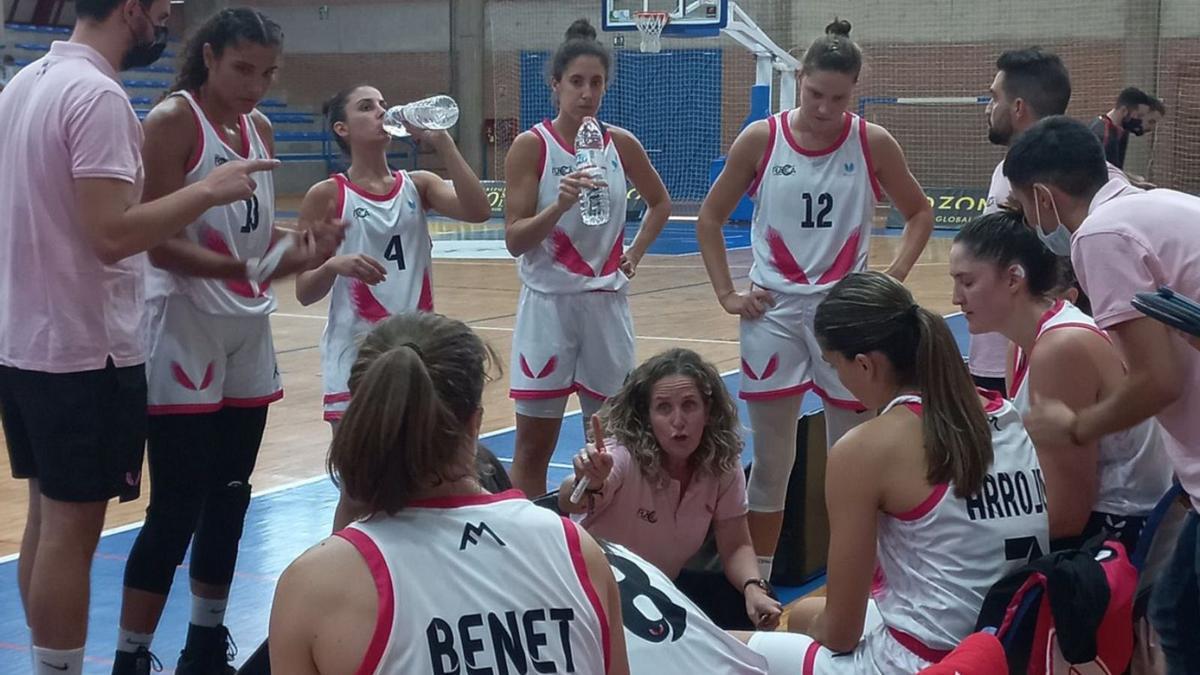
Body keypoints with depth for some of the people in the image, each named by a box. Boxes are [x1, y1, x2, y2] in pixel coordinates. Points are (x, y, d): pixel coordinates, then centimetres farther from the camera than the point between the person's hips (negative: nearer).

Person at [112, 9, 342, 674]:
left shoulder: (257, 127, 11)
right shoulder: (172, 120, -11)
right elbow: (157, 242, -17)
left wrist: (300, 241, -4)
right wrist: (242, 266, -30)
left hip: (248, 331, 8)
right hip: (184, 330, -7)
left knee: (229, 501, 13)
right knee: (176, 509, -6)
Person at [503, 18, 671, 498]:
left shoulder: (621, 144, 2)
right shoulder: (531, 146, -8)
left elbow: (660, 202, 21)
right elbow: (514, 241, -12)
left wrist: (635, 253, 8)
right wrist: (560, 205, -27)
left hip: (606, 304, 3)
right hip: (549, 303, -3)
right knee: (533, 446, 1)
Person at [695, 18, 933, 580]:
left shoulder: (873, 144, -5)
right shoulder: (760, 140, -5)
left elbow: (919, 213, 8)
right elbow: (710, 219, 5)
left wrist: (892, 280, -3)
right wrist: (727, 295, -1)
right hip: (773, 312, 0)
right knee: (770, 459, 6)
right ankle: (757, 580, 17)